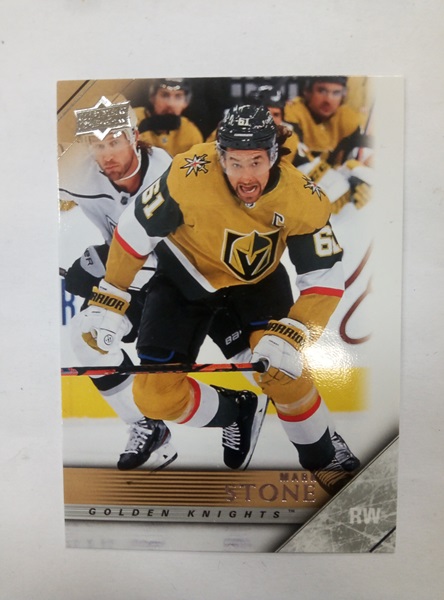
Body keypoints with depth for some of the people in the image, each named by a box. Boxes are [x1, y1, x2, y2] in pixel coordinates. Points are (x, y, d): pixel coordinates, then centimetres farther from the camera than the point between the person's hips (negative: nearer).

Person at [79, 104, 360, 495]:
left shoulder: (304, 200, -24)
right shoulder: (191, 176, -30)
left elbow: (325, 280, -17)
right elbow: (135, 231, -18)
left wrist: (289, 338, -31)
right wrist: (108, 304, -15)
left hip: (258, 277, 1)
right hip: (186, 275, 0)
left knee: (281, 368, -20)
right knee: (156, 396, -8)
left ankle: (326, 459, 12)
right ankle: (234, 412, 22)